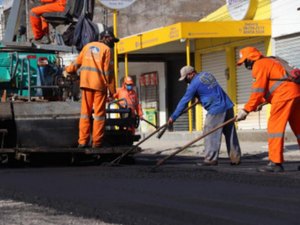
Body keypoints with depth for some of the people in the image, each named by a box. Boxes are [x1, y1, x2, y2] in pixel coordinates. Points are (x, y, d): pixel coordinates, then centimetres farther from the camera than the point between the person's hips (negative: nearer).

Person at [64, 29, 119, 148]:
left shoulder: (88, 46, 14)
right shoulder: (107, 50, -2)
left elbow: (78, 62, 23)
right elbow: (109, 72, -7)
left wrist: (69, 70, 43)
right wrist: (112, 90, -5)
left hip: (86, 83, 5)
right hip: (99, 85, -4)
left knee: (85, 112, 7)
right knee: (99, 114, 0)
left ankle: (83, 141, 3)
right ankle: (96, 142, -2)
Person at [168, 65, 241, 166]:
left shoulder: (194, 84, -8)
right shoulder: (207, 74, 16)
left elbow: (184, 102, -5)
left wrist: (173, 117, 0)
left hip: (216, 110, -8)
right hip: (228, 107, 8)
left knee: (211, 135, -2)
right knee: (230, 134, 12)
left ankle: (210, 159, -4)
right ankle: (235, 158, 16)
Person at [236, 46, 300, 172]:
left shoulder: (259, 65, -3)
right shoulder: (269, 62, 27)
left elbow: (258, 90, -9)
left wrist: (246, 110, -7)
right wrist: (261, 102, 16)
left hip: (284, 95, -10)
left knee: (275, 127, -7)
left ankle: (275, 162, -11)